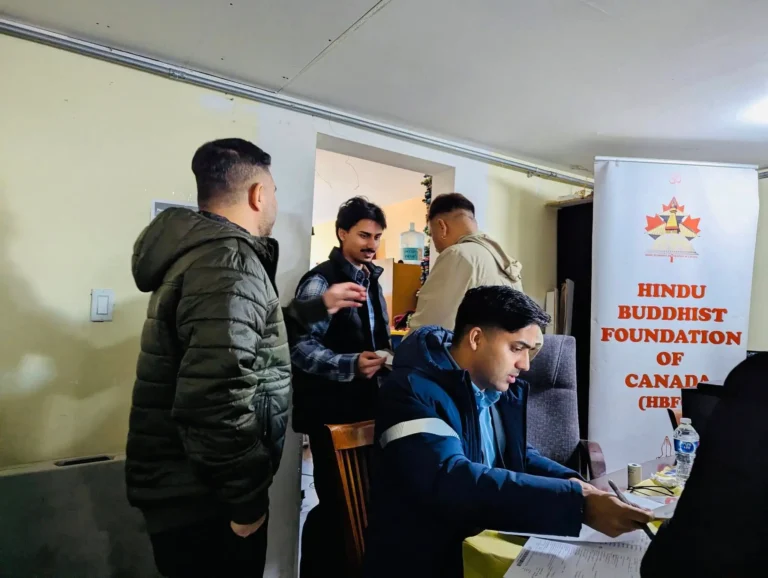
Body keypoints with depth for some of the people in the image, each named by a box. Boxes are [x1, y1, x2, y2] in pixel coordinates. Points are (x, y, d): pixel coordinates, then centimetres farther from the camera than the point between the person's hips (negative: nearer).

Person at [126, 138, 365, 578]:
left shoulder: (201, 249, 10)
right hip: (204, 498, -10)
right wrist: (248, 499, -20)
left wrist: (318, 307, 26)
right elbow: (215, 399, -34)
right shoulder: (230, 261, -24)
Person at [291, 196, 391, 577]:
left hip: (367, 404, 7)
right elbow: (301, 347, -21)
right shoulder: (321, 282, -12)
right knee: (335, 499, 3)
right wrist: (351, 365, -30)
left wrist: (386, 360, 8)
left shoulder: (371, 280, 12)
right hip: (331, 409, -7)